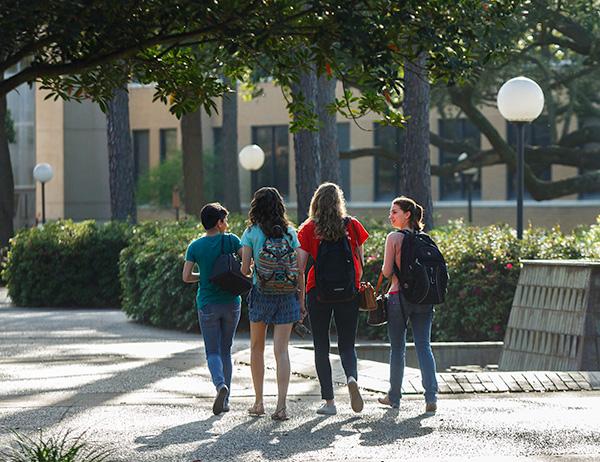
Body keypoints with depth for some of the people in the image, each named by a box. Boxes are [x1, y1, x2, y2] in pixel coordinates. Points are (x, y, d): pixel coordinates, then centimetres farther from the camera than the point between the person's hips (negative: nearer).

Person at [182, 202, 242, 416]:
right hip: (231, 302, 1)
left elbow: (186, 276, -4)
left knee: (213, 352, 3)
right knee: (226, 351, 12)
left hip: (207, 304, -1)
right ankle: (225, 400, 13)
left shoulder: (195, 246, -1)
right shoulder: (230, 240, -3)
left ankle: (220, 384, -26)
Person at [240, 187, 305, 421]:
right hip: (286, 295, 1)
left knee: (257, 348, 15)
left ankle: (259, 402, 19)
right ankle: (281, 405, -13)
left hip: (261, 294, -1)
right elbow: (299, 270, 2)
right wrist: (301, 300, 9)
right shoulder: (289, 232, 2)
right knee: (281, 351, -2)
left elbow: (245, 268, -8)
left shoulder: (252, 232, -4)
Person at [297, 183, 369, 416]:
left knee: (321, 346, 7)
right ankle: (351, 377, -20)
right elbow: (360, 262, 6)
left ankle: (329, 401, 3)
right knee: (347, 344, 10)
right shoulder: (352, 226, 2)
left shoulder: (309, 229, -1)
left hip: (318, 291, -1)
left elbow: (300, 266, -4)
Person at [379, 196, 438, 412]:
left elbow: (387, 272, -10)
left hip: (399, 296, -4)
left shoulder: (394, 238, -9)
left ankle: (394, 397, 18)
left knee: (397, 348, 8)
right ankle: (431, 396, -7)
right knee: (424, 346, 4)